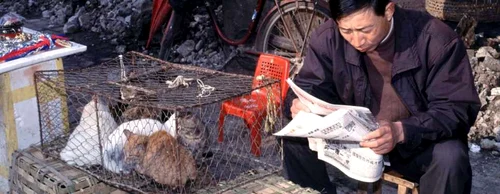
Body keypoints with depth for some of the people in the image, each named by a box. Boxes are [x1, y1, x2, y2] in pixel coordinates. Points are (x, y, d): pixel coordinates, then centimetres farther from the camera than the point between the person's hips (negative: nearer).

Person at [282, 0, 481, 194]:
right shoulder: (328, 37, -14)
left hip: (419, 140, -2)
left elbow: (459, 109, -23)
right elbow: (309, 85, -3)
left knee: (450, 158, -33)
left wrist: (402, 131, -41)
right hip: (353, 133, 3)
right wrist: (299, 104, -29)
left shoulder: (435, 39, -23)